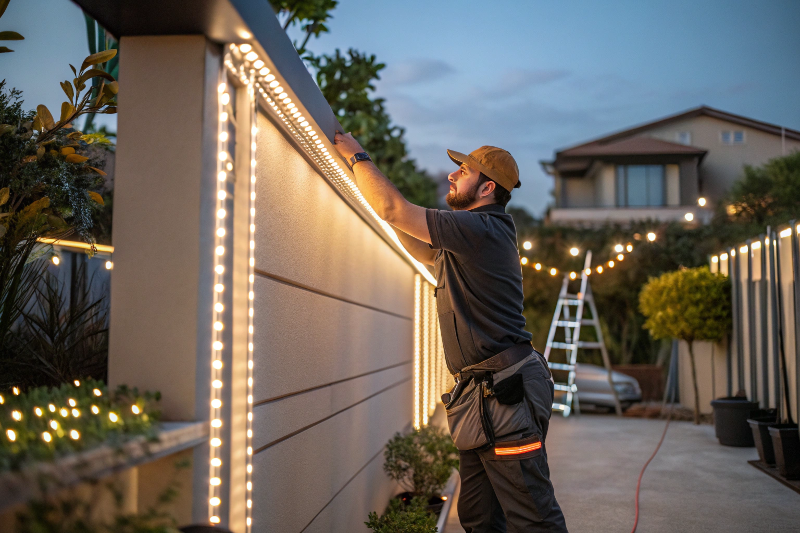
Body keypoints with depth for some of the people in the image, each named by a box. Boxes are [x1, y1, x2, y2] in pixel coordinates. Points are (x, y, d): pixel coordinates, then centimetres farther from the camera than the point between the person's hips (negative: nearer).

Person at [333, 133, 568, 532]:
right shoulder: (480, 234, 18)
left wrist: (356, 156, -1)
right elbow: (426, 253, 33)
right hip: (484, 394, 10)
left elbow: (392, 209, -15)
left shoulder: (482, 229, -14)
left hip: (505, 392, -10)